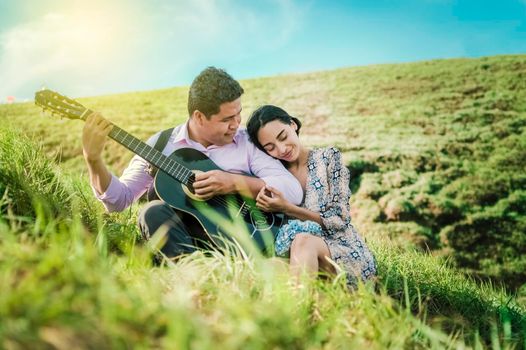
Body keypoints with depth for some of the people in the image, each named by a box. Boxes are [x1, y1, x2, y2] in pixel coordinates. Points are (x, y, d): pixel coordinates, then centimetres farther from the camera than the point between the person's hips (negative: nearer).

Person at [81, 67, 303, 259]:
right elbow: (118, 200, 4)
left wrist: (235, 183, -15)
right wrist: (93, 159, -13)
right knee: (154, 212, -29)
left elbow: (294, 192, -6)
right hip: (178, 240, 1)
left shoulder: (248, 142, 3)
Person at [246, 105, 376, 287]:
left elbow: (340, 220, -6)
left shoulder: (329, 157, 2)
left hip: (346, 253, -1)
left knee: (302, 240, -36)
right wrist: (268, 205, -10)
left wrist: (287, 208, -13)